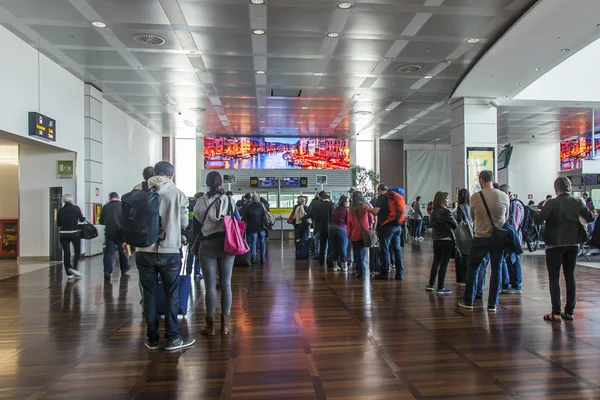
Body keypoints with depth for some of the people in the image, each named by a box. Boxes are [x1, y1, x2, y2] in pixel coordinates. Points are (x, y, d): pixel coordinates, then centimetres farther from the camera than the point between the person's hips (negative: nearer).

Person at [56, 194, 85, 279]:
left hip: (63, 234, 3)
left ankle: (69, 273, 9)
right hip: (74, 233, -2)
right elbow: (82, 219, -4)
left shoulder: (60, 210, -1)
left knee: (66, 253, 7)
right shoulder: (76, 208, -9)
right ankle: (74, 268, -3)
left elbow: (58, 223, 5)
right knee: (77, 251, 13)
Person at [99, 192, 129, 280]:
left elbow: (101, 221, 7)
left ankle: (107, 271, -8)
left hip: (109, 233, 1)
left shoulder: (106, 207, 0)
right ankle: (124, 269, 28)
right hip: (120, 232, 0)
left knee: (108, 252, 2)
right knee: (122, 251, 15)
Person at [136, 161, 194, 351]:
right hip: (170, 252, -2)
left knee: (149, 295, 12)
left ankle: (152, 339, 20)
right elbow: (184, 223, 2)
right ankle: (172, 339, 13)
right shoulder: (178, 194, -5)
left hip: (144, 251, 2)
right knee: (172, 295, 8)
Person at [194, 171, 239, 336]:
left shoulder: (201, 202, -1)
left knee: (210, 286, 3)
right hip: (226, 245, 1)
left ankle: (210, 325, 9)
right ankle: (225, 324, 11)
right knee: (226, 284, 6)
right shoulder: (229, 201, 1)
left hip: (207, 246, -1)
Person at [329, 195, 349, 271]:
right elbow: (348, 222, -4)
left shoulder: (335, 209, 9)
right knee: (342, 248, 4)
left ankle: (335, 265, 18)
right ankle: (344, 266, 11)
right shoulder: (346, 210, -7)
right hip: (341, 229, -5)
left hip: (331, 228, 5)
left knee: (333, 248, 11)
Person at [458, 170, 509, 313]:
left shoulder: (475, 197, -9)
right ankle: (492, 304, 14)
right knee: (496, 270, 10)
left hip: (480, 238, -1)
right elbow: (506, 218, 9)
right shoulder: (504, 196, -4)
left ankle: (468, 301, 17)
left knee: (473, 268, 11)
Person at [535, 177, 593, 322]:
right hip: (573, 244, 4)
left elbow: (538, 219, -21)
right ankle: (570, 311, 16)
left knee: (554, 278, 2)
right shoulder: (578, 203, -1)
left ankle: (556, 313, 0)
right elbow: (590, 218, 7)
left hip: (555, 244, -4)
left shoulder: (552, 203, -15)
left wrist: (536, 213, 0)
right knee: (570, 276, 12)